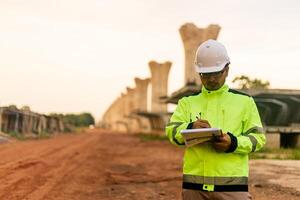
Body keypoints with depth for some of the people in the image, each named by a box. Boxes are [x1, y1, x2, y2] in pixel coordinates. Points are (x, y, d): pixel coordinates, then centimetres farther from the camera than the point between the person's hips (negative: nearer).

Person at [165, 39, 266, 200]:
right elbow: (172, 132, 2)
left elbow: (257, 137, 5)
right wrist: (190, 128, -20)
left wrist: (234, 143, -15)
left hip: (232, 183, -2)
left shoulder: (244, 101, 11)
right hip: (194, 183, 2)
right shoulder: (187, 102, 15)